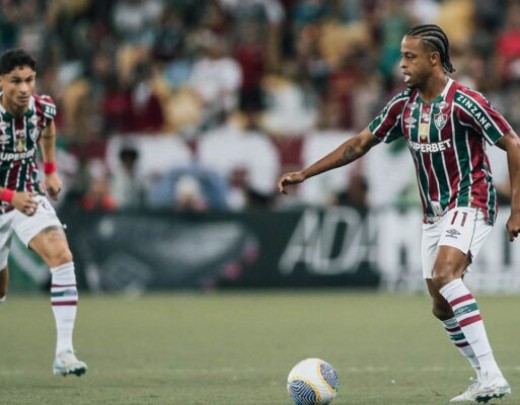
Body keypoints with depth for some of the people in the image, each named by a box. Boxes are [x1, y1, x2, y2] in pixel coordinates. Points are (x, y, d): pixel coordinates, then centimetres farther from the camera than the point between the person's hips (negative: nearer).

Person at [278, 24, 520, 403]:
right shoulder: (404, 105, 5)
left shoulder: (463, 102, -16)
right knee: (442, 305, 3)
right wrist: (304, 174, 8)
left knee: (444, 274, -30)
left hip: (470, 203, -8)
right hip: (434, 213, 8)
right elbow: (360, 143, 12)